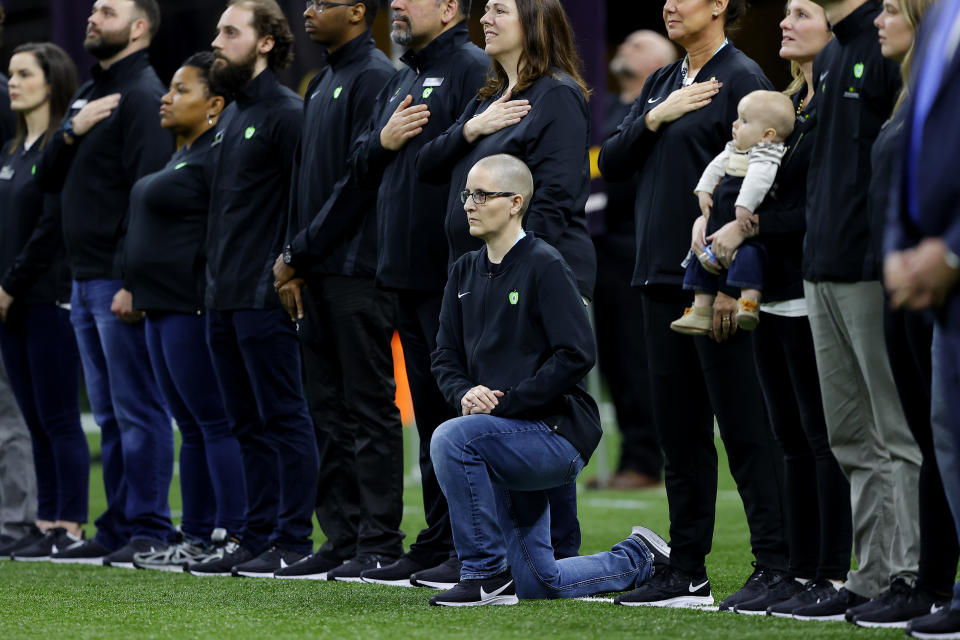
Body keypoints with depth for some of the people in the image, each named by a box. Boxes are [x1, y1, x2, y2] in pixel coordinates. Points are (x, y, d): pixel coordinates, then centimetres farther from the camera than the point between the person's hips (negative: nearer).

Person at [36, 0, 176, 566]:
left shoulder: (144, 96, -10)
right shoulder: (89, 94, 19)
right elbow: (49, 178, 17)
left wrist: (133, 281, -22)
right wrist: (73, 132, -3)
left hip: (122, 282, -9)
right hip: (86, 280, 9)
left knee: (138, 409, -7)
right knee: (110, 415, 11)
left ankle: (149, 530, -5)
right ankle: (118, 528, 15)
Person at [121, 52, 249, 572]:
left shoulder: (218, 157, -14)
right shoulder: (184, 155, 19)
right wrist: (138, 292, 21)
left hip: (194, 309, -11)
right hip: (165, 309, 11)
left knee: (214, 422, -9)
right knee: (192, 427, 12)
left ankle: (231, 536, -8)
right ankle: (196, 536, 16)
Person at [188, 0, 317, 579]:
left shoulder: (287, 113, -10)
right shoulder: (232, 115, 19)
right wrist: (217, 279, 19)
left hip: (265, 296, -9)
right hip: (224, 298, 9)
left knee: (284, 418, -5)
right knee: (249, 424, 11)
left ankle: (293, 541, -4)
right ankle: (258, 536, 15)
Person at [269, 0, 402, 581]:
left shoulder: (375, 79, -10)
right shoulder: (322, 84, 19)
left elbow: (360, 179, -16)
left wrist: (300, 253, -13)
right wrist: (294, 260, 10)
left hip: (359, 271, -9)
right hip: (319, 274, 9)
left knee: (370, 409, -6)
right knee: (330, 410, 10)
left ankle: (380, 542, -3)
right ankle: (343, 538, 14)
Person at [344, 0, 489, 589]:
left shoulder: (473, 70, -10)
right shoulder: (402, 81, 21)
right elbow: (361, 169, 23)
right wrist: (384, 141, 0)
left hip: (454, 275, -9)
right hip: (409, 275, 10)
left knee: (461, 412, -8)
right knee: (431, 413, 13)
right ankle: (437, 546, 19)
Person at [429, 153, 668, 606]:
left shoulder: (545, 267, -11)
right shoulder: (465, 272, 11)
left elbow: (576, 355, -20)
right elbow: (446, 359, 11)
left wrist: (506, 403, -21)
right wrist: (466, 393, -11)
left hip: (557, 431, -8)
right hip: (508, 441, 8)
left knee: (451, 440, -32)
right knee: (538, 583, 10)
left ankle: (486, 575, -22)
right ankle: (639, 560, 33)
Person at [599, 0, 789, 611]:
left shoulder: (742, 80, -8)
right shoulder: (662, 84, 17)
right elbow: (612, 164, 13)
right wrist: (655, 118, -4)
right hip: (663, 279, 8)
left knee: (744, 427, -7)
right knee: (681, 433, 11)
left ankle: (776, 565, -5)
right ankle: (687, 572, 16)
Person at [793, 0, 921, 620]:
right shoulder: (829, 56, 18)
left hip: (877, 272, -9)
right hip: (824, 272, 9)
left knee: (899, 435, -6)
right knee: (853, 438, 11)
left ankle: (910, 577, -4)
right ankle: (872, 576, 15)